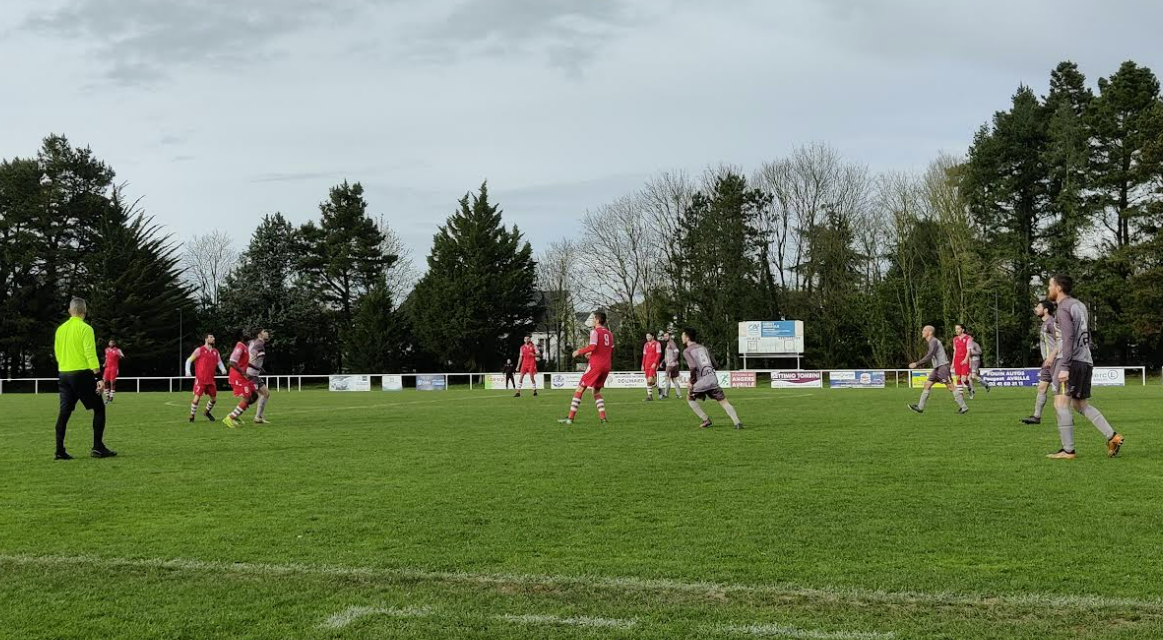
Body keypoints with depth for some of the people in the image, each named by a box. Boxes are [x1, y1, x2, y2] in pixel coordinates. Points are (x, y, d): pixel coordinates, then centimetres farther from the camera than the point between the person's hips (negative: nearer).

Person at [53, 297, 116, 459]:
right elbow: (91, 354, -16)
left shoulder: (60, 329, 10)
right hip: (82, 374, -6)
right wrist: (99, 377, -17)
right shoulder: (85, 328, -9)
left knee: (64, 412, 7)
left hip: (64, 374, 6)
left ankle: (60, 451, 4)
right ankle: (98, 447, -1)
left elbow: (57, 353, 17)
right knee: (99, 409, 4)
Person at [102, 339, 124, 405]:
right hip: (107, 367, 5)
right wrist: (105, 364, 9)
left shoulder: (117, 350, -3)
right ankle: (107, 397, 13)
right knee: (105, 382, 2)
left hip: (114, 368, -5)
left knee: (112, 382, -8)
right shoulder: (106, 350, 14)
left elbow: (122, 356, -17)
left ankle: (111, 398, -3)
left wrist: (120, 356, -41)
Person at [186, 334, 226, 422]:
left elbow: (219, 362, 13)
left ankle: (206, 412, 36)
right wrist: (188, 371, -15)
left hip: (211, 380, 6)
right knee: (197, 398, -10)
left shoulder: (216, 352, 11)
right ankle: (192, 416, 6)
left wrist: (223, 369, -9)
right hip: (200, 379, -6)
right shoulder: (199, 350, -5)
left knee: (214, 399, 11)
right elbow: (189, 360, -2)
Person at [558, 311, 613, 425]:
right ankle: (603, 418, 8)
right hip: (606, 366, 7)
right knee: (597, 392, 19)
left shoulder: (595, 332, -8)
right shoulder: (609, 333, 14)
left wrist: (579, 352, -8)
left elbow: (592, 347, -22)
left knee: (579, 389, 0)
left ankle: (570, 418, -3)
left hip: (595, 365, -7)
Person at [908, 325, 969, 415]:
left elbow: (929, 357, -23)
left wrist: (916, 364, -23)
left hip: (942, 366, -10)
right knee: (927, 384, 5)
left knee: (950, 386, -9)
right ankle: (920, 407, 3)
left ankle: (964, 407, -5)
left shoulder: (933, 341, -13)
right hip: (937, 368, 10)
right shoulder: (932, 342, 17)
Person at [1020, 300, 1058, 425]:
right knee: (1042, 388, 7)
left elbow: (1060, 341, -20)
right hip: (1047, 361, 10)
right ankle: (1036, 416, 8)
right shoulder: (1044, 323, 18)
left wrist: (1051, 356, -28)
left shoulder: (1051, 323, -12)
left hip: (1054, 360, -10)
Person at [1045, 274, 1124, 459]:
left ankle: (1068, 450, -13)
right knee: (1081, 405, 16)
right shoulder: (1080, 306, 19)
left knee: (1061, 404, -9)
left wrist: (1064, 367, -23)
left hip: (1072, 361, -9)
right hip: (1086, 361, 9)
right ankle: (1113, 437, 6)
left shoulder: (1063, 309, -8)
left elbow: (1068, 338, -18)